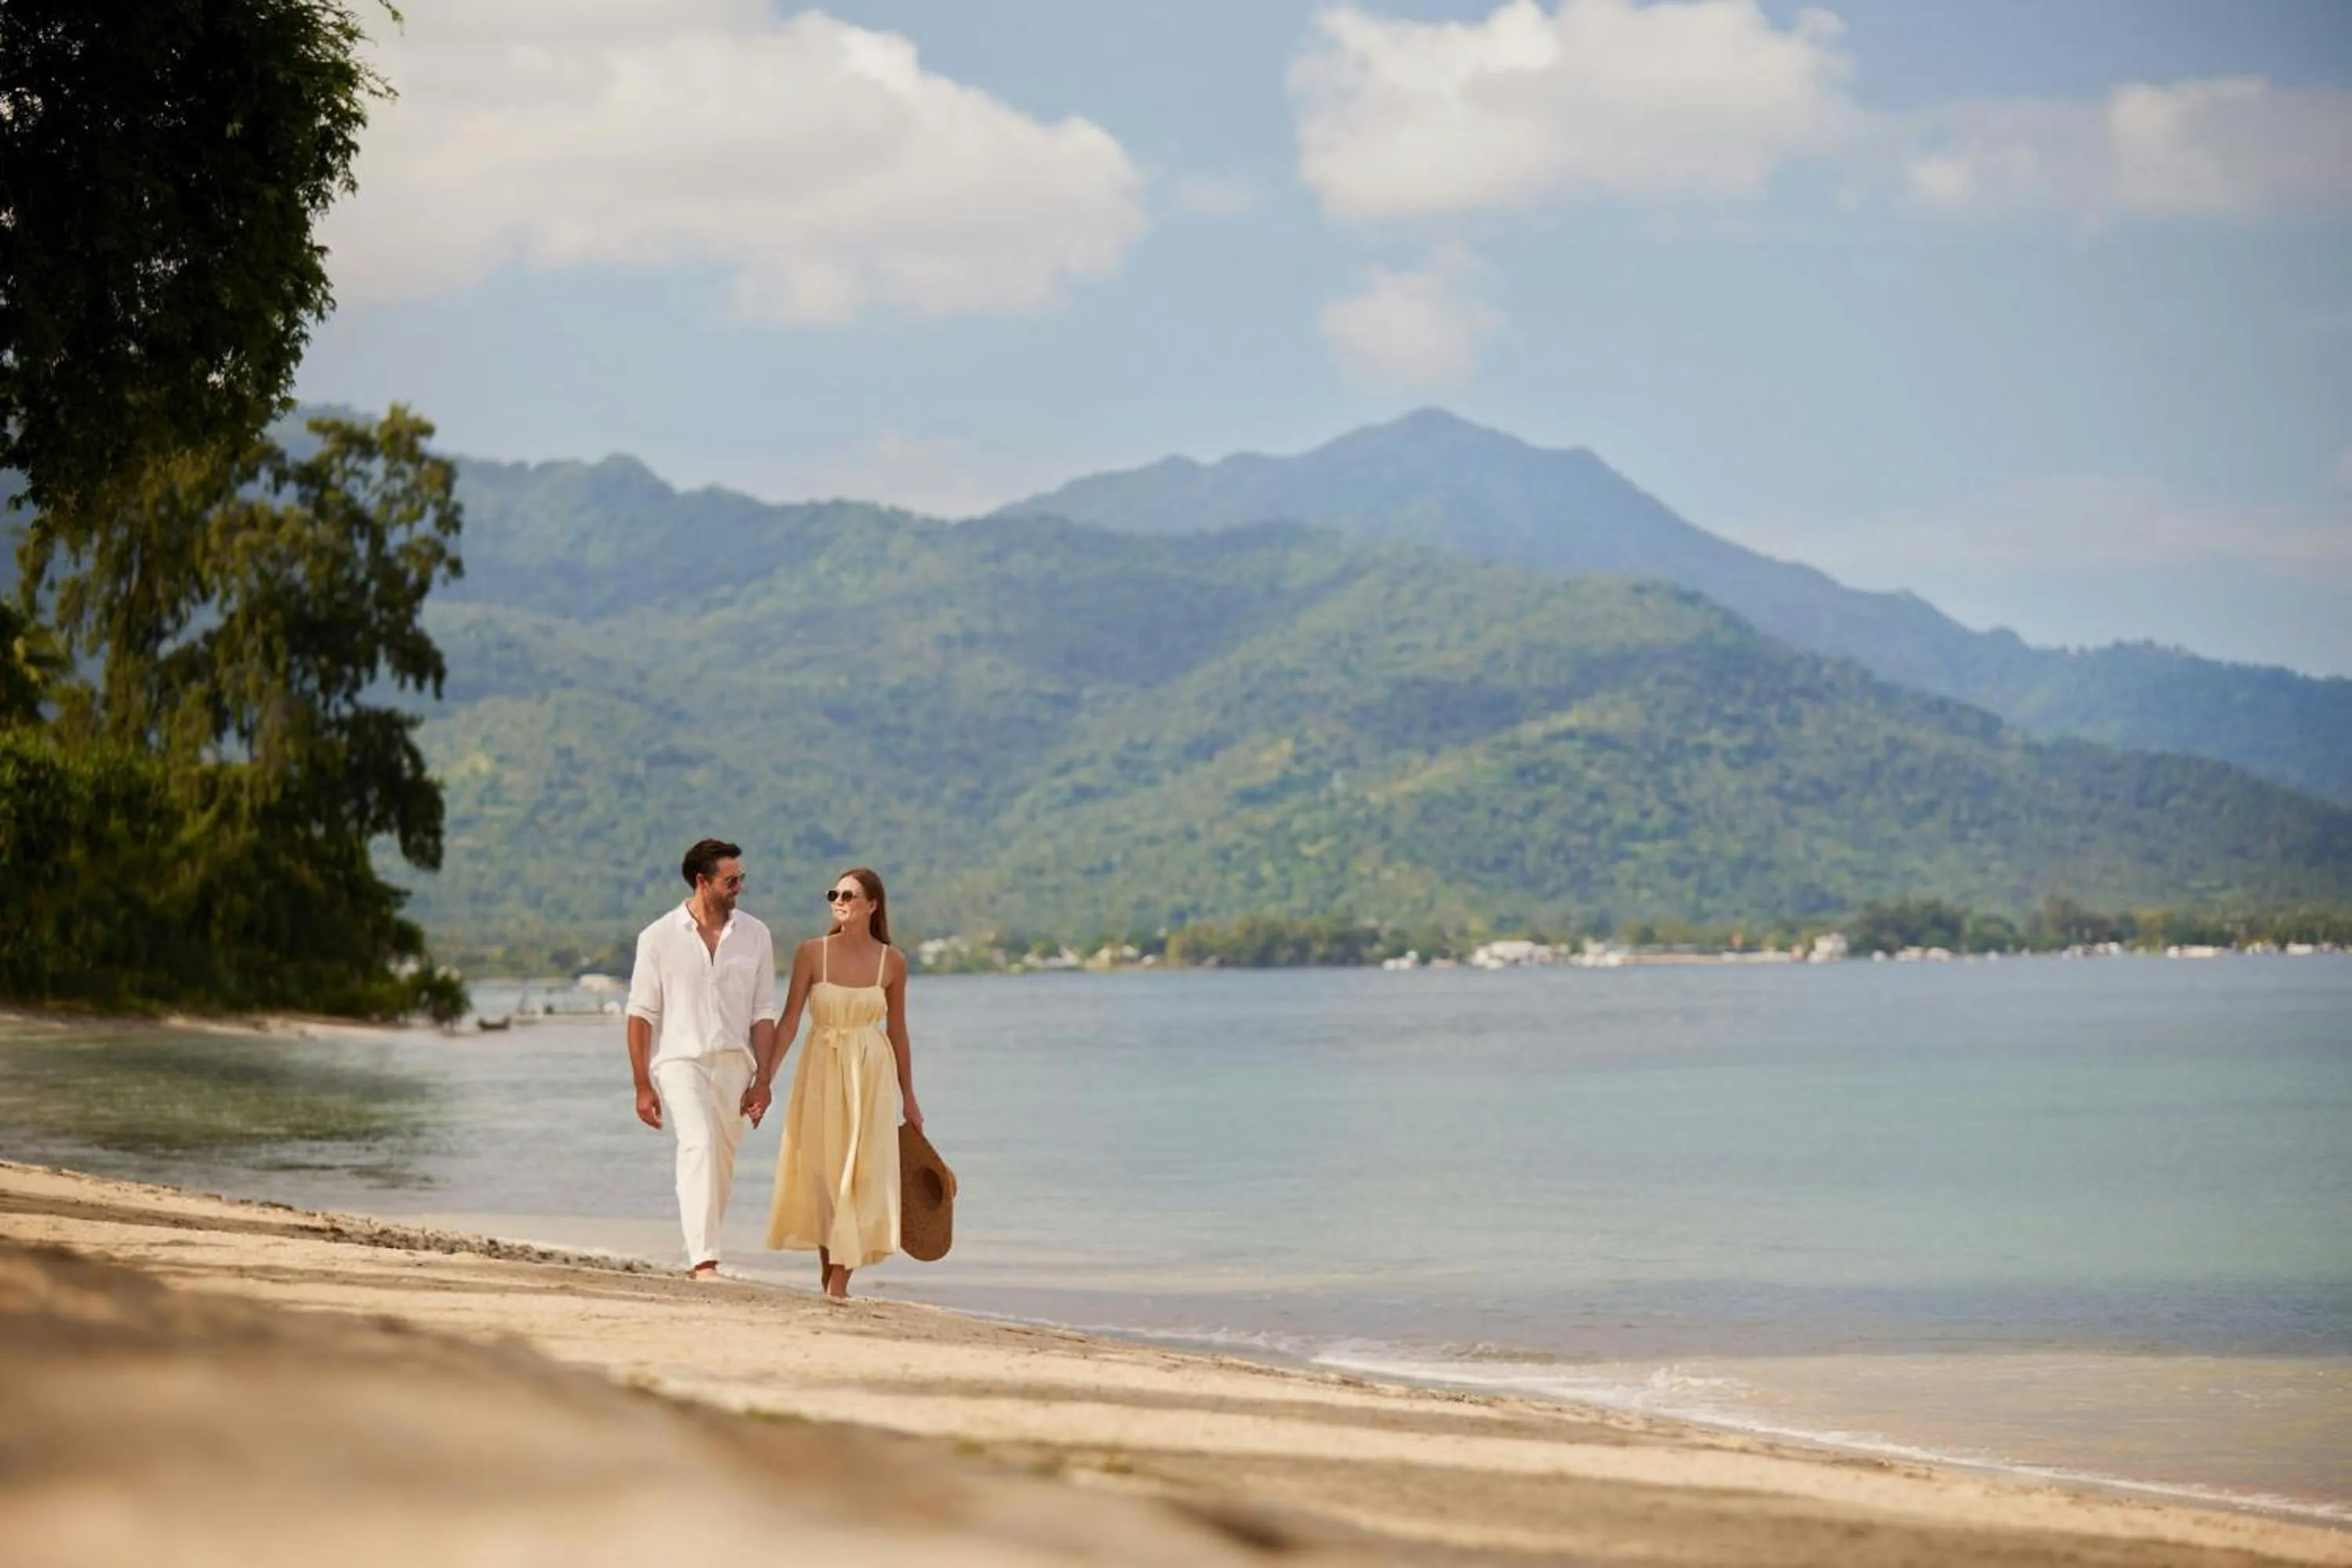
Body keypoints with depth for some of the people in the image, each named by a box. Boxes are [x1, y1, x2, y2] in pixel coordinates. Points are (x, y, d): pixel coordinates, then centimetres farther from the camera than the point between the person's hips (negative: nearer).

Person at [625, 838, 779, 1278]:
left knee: (722, 1164, 6)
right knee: (699, 1147, -22)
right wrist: (643, 1087, -3)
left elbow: (763, 1014, 8)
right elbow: (641, 1014, 1)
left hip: (733, 1064, 4)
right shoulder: (659, 937, 0)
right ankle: (703, 1259, -30)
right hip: (680, 1060, -4)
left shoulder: (754, 936, 8)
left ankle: (701, 1256, 19)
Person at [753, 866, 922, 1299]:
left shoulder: (892, 961, -1)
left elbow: (897, 1031, 7)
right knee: (820, 1173, 5)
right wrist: (763, 1079, -11)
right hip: (820, 1072, 0)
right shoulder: (812, 953, -4)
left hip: (871, 1075, 0)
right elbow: (789, 1020, -4)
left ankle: (839, 1284, -1)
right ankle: (827, 1274, 20)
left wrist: (908, 1098, 11)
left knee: (859, 1174, -4)